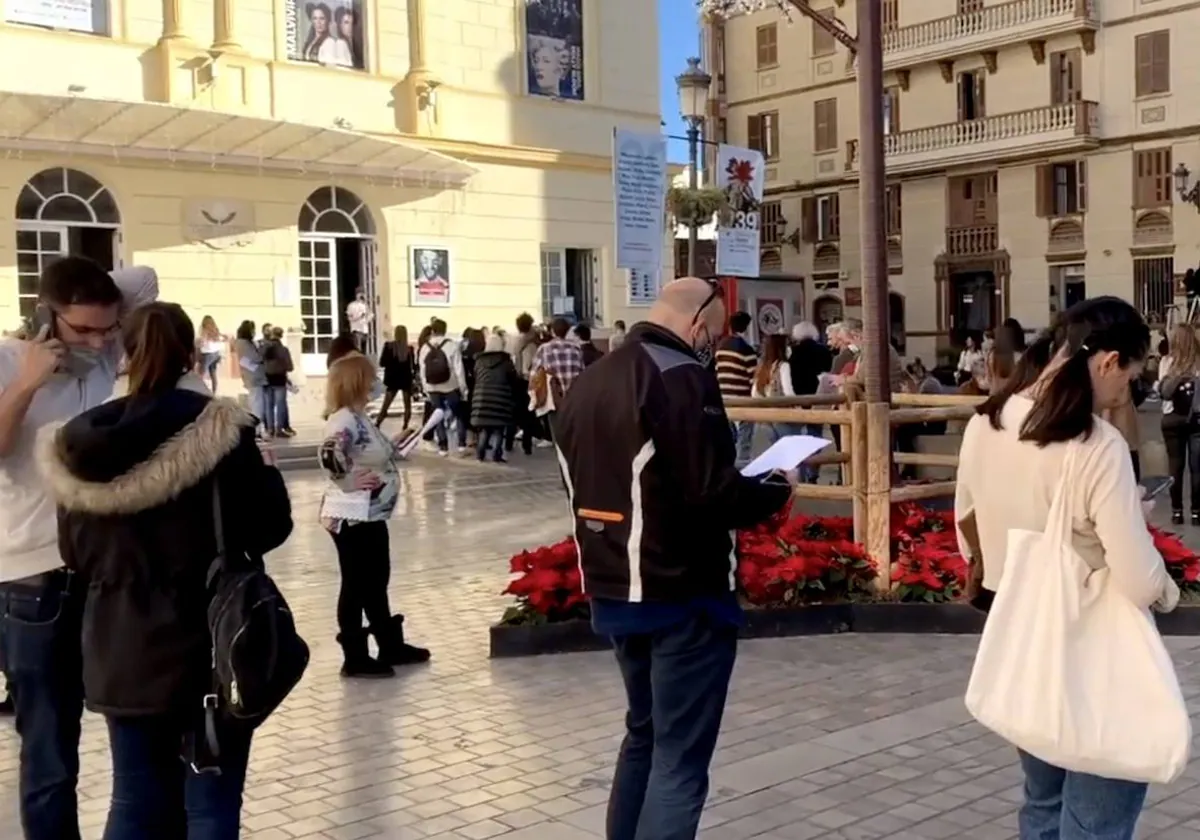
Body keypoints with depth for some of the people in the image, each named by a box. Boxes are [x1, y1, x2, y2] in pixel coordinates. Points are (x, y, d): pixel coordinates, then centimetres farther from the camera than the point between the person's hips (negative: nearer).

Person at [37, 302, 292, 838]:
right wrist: (263, 469, 9)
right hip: (208, 646, -4)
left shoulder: (80, 445, 2)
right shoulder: (217, 430, -12)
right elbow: (269, 527, -8)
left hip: (120, 652, 4)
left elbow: (75, 555, 9)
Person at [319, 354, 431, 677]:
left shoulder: (358, 417, 11)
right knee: (356, 586, 1)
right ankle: (355, 658, 13)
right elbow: (327, 454, -37)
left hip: (371, 516, 10)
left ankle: (392, 646, 33)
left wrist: (395, 448, 8)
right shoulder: (344, 420, -21)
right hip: (352, 518, -10)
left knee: (377, 582, 20)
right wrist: (347, 482, -25)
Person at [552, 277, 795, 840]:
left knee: (645, 733, 24)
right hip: (682, 595, -8)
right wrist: (776, 490, -6)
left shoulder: (588, 383, 10)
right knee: (680, 755, 1)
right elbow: (713, 492, -23)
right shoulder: (681, 377, -16)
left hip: (613, 592, 8)